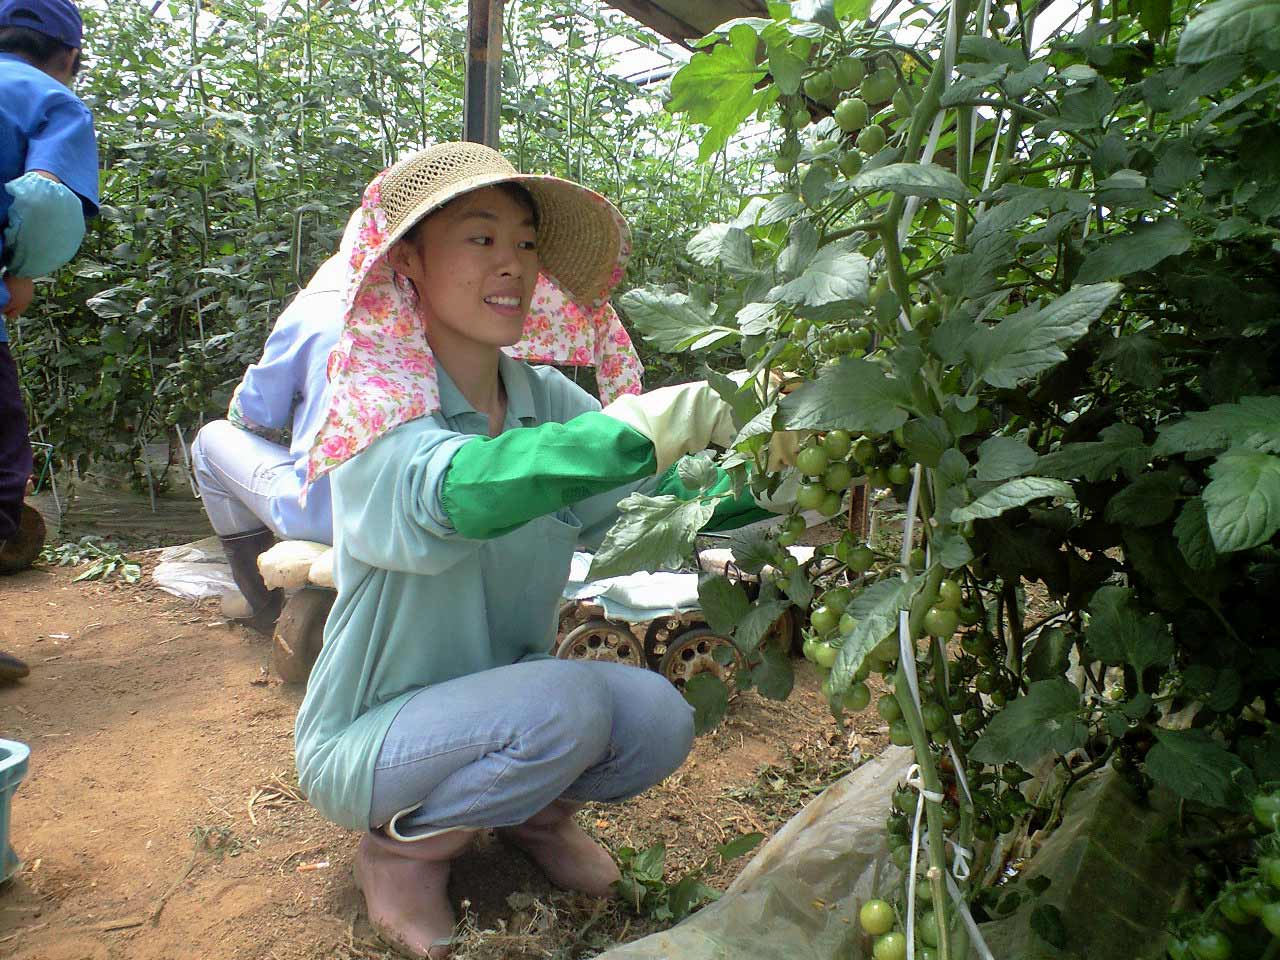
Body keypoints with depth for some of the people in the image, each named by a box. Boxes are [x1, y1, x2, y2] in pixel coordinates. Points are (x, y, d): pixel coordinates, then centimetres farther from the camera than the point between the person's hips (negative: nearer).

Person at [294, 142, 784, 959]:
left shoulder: (545, 398, -4)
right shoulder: (381, 408, -21)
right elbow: (460, 491, -44)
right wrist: (640, 427, -54)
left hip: (505, 705, 5)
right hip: (366, 737, -4)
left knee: (658, 718, -18)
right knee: (568, 702, -29)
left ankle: (537, 812, 14)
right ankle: (401, 851, 0)